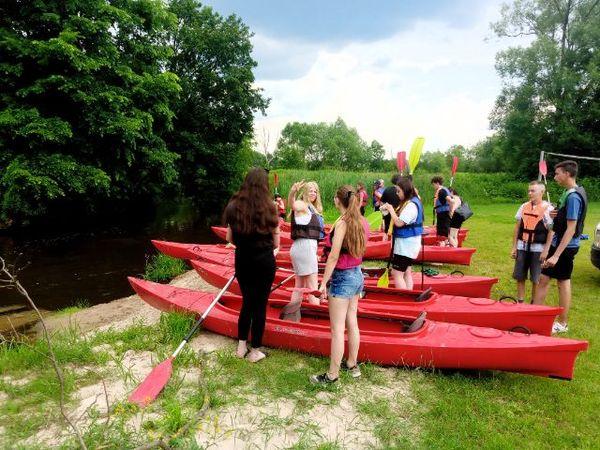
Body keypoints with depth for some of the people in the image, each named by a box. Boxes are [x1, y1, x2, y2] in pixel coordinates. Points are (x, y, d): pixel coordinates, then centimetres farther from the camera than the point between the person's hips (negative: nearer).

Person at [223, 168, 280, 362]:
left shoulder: (234, 206, -3)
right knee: (260, 304, 9)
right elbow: (276, 242, -6)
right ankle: (255, 351, 21)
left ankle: (241, 347, 29)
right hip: (264, 261, -3)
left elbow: (230, 238, 2)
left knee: (247, 302, 19)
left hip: (242, 260, 4)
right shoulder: (268, 207, -13)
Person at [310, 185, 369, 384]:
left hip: (342, 277, -8)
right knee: (352, 323, 18)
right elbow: (358, 249, 6)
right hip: (357, 275, 8)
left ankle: (332, 374, 10)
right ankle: (352, 365, 32)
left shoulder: (342, 222, -19)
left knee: (337, 328, 0)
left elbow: (334, 256, -19)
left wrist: (324, 282, -15)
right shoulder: (362, 222, 3)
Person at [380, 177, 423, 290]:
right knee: (407, 272, 17)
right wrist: (389, 209, 0)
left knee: (397, 274, -7)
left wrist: (391, 209, -12)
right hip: (408, 244, 11)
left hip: (405, 245, -11)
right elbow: (400, 219, 11)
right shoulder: (409, 203, 11)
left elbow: (399, 223, -24)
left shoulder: (411, 205, -20)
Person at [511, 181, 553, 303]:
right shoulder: (524, 206, 6)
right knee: (520, 277, 9)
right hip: (522, 247, 4)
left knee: (536, 279, 5)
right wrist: (514, 247, 9)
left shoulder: (548, 208, -7)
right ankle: (520, 302, 22)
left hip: (538, 248, -4)